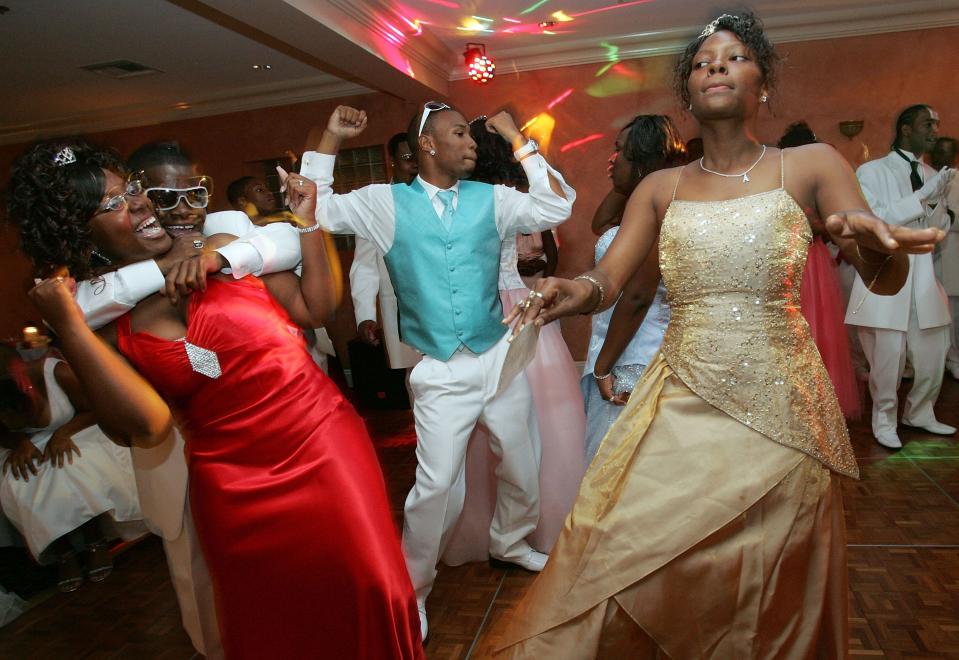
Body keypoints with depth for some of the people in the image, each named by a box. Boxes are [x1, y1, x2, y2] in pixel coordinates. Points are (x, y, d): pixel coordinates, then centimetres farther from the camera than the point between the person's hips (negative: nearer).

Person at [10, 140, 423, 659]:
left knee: (368, 588, 6)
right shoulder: (102, 319, -2)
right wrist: (67, 325, -17)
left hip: (323, 445, 0)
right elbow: (146, 426, -17)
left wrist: (306, 222, -5)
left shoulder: (223, 253, -1)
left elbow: (315, 307, 1)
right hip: (236, 486, 1)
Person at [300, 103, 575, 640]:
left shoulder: (491, 198, 5)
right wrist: (330, 140, -4)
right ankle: (412, 589, 19)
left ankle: (511, 543, 45)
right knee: (437, 485, -5)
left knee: (523, 467, 16)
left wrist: (520, 141, -2)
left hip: (500, 357, 4)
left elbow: (558, 208, -2)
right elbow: (316, 210, -1)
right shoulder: (387, 203, 0)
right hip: (439, 372, -3)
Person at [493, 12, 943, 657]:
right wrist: (577, 291, -24)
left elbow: (886, 280, -5)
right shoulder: (660, 188, 7)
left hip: (779, 406, -1)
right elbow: (607, 279, 0)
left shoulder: (811, 165, 2)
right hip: (681, 407, 1)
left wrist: (879, 246, -29)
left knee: (768, 598, 13)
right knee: (629, 571, 3)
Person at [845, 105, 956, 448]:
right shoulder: (872, 171, -2)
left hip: (924, 278, 6)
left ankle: (919, 413, 31)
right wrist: (921, 198, -15)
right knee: (888, 359, -1)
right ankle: (884, 420, 19)